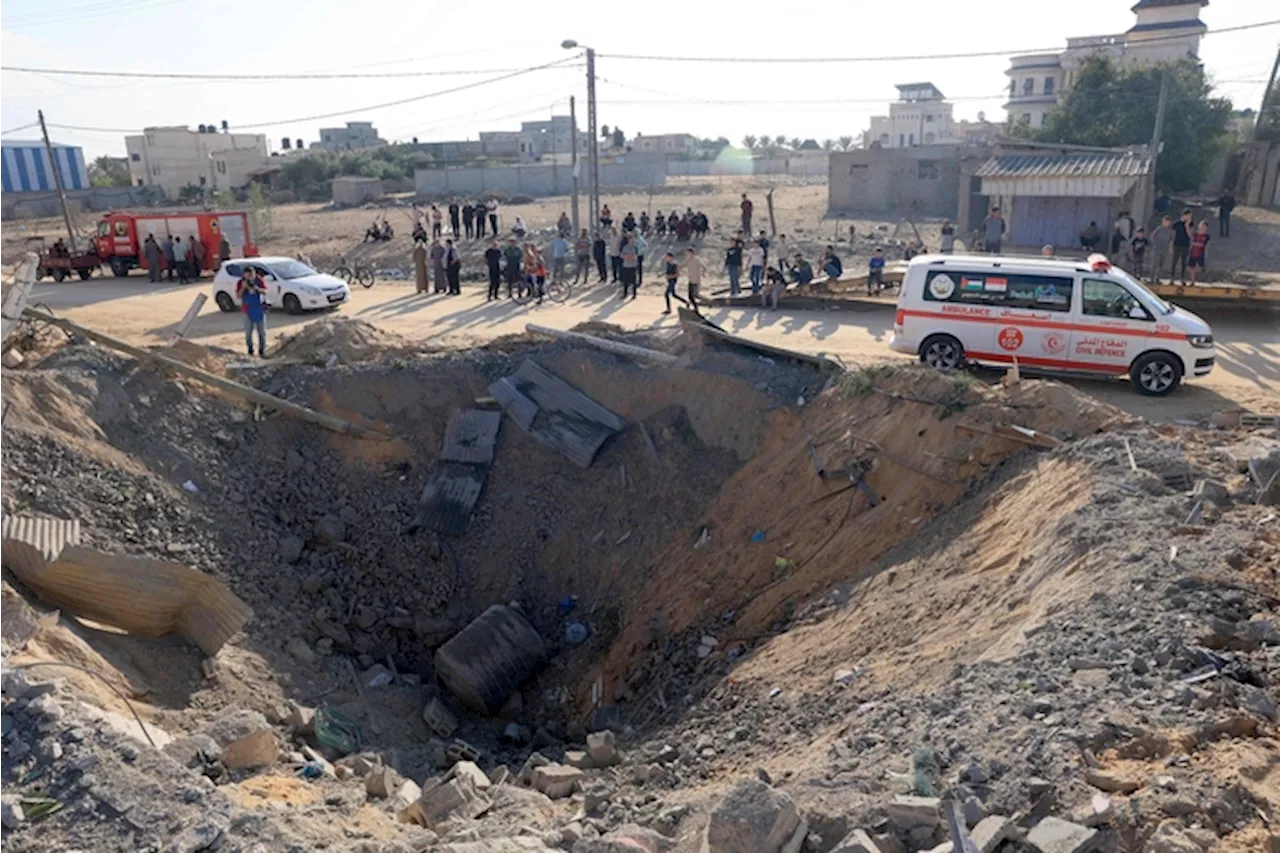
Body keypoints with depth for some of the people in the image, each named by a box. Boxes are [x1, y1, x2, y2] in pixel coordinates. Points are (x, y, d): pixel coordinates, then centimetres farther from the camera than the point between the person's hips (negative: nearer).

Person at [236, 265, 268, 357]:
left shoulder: (259, 280, 1)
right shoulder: (240, 282, -1)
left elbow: (265, 292, -4)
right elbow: (238, 296, -6)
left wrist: (257, 288, -22)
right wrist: (243, 287, -19)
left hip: (260, 309, 1)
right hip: (248, 310, -1)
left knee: (262, 331, 0)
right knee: (248, 331, 1)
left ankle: (262, 351, 7)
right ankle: (250, 350, 15)